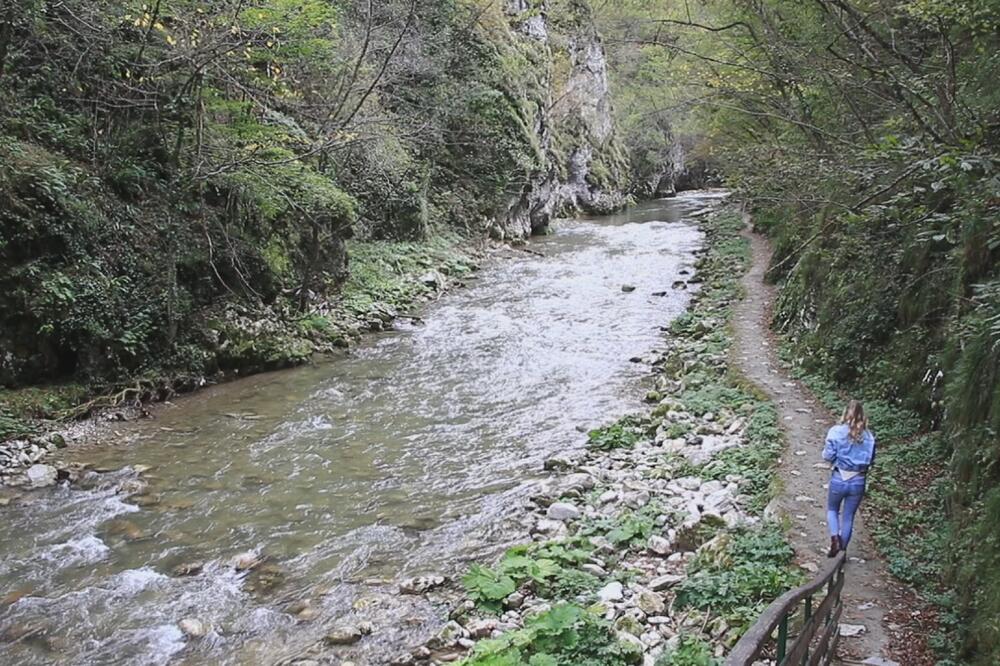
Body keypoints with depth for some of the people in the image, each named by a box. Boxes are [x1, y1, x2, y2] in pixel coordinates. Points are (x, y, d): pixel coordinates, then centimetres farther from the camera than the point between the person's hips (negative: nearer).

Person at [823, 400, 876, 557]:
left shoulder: (837, 432, -13)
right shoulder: (868, 436, -4)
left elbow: (828, 456, -10)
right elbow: (870, 460, 2)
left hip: (839, 480, -2)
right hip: (858, 482, 2)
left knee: (832, 509, 22)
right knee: (848, 516, 16)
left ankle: (835, 538, -1)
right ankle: (842, 550, 24)